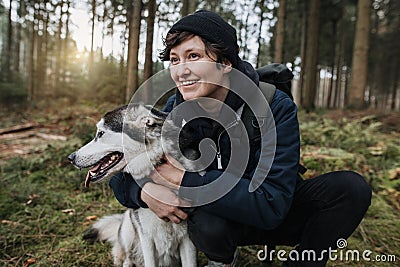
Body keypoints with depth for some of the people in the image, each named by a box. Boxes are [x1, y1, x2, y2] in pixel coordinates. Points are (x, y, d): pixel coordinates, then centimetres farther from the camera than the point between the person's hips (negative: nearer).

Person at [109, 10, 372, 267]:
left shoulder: (275, 107, -24)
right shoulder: (173, 113, -16)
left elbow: (272, 204, -31)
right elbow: (120, 174, -9)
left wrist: (184, 177, -33)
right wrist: (145, 191, -33)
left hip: (276, 214, 0)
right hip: (221, 214, 1)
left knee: (350, 187, -24)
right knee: (207, 225, -34)